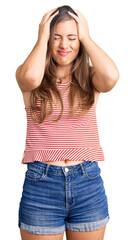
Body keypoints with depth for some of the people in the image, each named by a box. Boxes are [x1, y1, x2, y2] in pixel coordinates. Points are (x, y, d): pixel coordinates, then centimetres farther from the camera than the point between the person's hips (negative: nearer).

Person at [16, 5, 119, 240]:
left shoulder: (89, 79, 5)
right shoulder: (29, 77, 2)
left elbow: (111, 76, -18)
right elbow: (31, 76, -23)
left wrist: (86, 36, -5)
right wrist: (42, 37, -6)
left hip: (88, 183, 2)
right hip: (40, 183, -1)